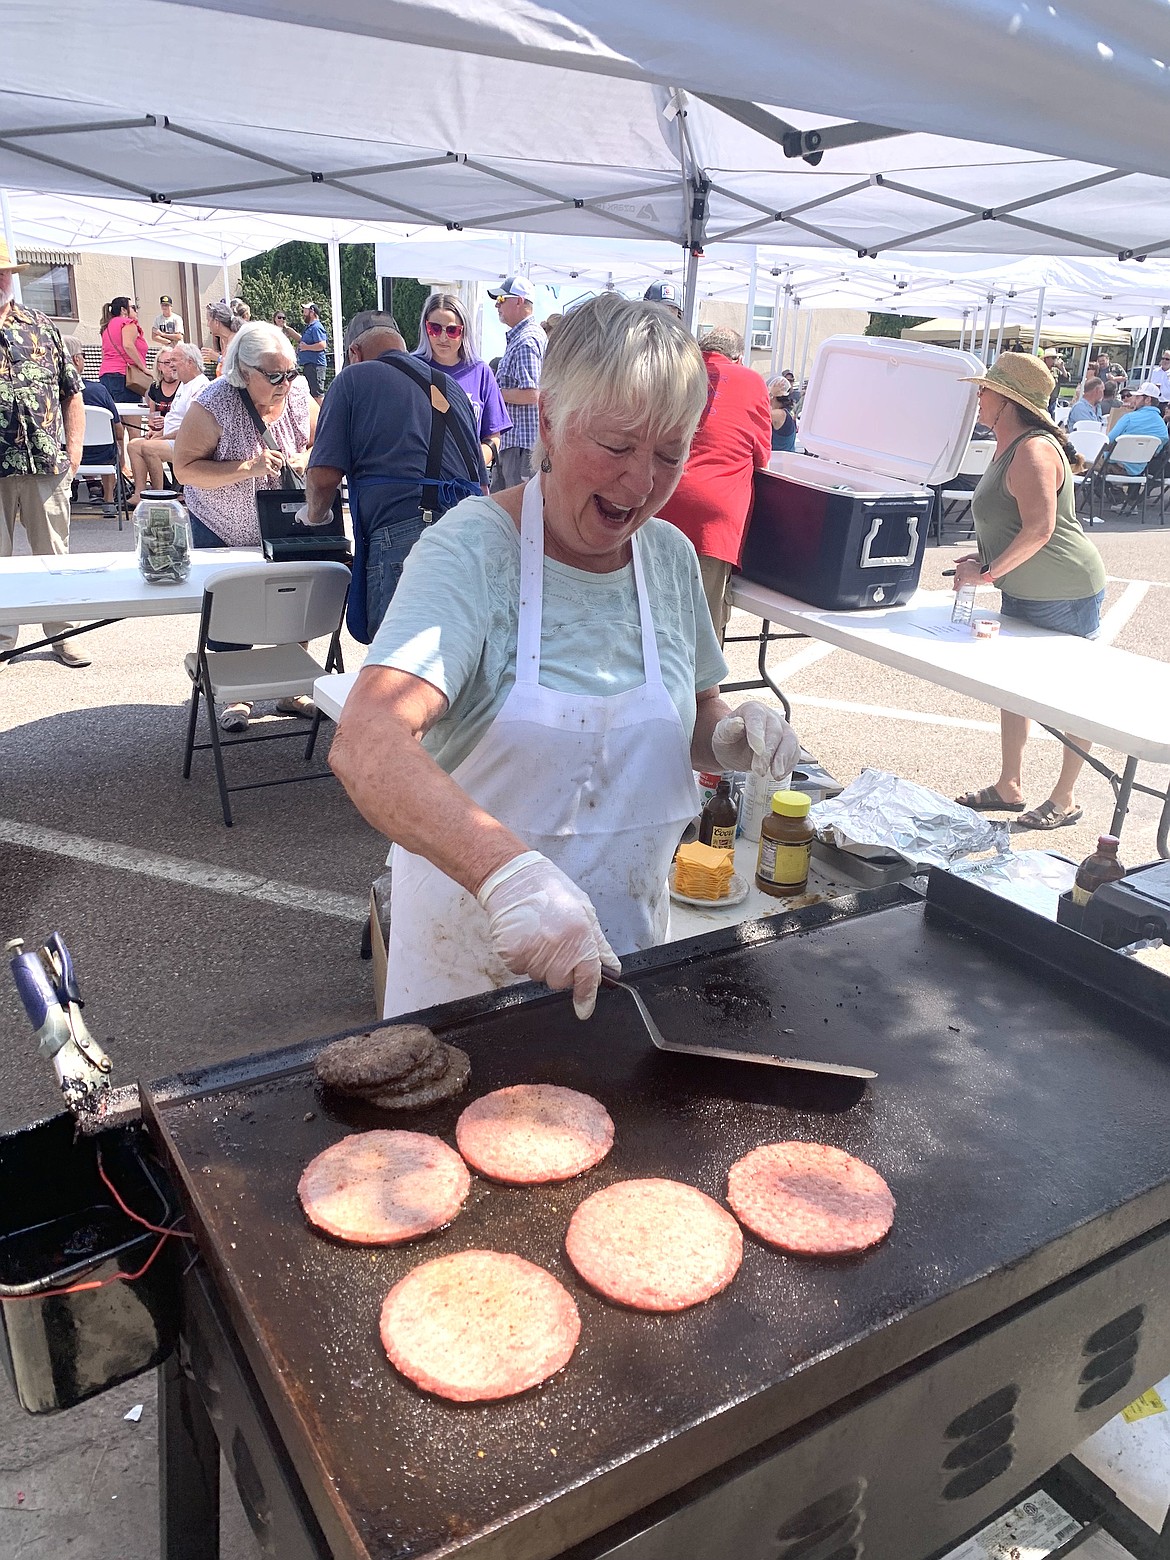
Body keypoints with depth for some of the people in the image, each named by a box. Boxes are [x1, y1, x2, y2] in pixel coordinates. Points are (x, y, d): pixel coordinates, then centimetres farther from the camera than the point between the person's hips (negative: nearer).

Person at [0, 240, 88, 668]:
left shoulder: (41, 327, 11)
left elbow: (72, 392, 11)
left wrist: (74, 449, 2)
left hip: (46, 465, 1)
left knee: (54, 553, 9)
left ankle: (61, 634, 19)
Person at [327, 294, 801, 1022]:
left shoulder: (672, 556, -2)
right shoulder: (473, 549, -20)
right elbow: (366, 746, -35)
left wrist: (732, 737, -10)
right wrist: (508, 870, -49)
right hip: (472, 953, -4)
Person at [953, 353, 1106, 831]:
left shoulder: (1033, 451, -22)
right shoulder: (1009, 449, 10)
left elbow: (1039, 528, -30)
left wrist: (987, 574, -25)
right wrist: (986, 558, 6)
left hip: (1066, 593, -10)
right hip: (1023, 592, 10)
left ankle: (1065, 799, 14)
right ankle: (1008, 787, 27)